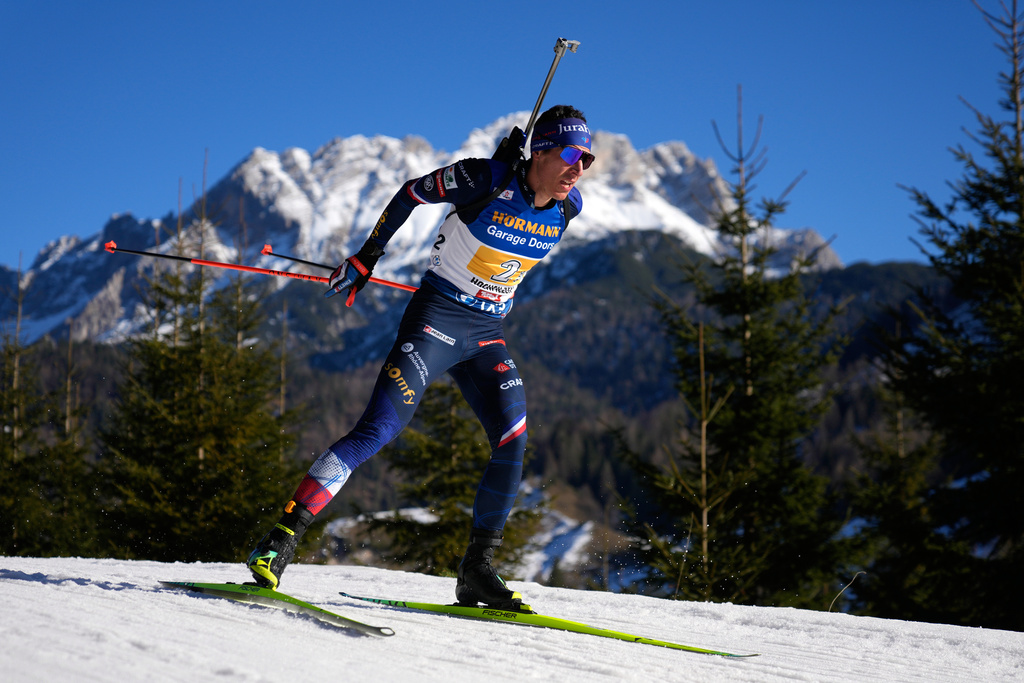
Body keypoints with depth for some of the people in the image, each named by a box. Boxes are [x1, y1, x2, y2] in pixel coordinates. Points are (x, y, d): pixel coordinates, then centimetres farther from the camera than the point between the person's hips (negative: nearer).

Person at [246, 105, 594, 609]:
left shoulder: (568, 207, -1)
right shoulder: (487, 180, -18)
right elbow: (413, 192, -3)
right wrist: (366, 257, 1)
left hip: (487, 332, 6)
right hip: (436, 316, -6)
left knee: (513, 444, -8)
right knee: (378, 429, -17)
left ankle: (476, 570, 5)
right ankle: (281, 539, -17)